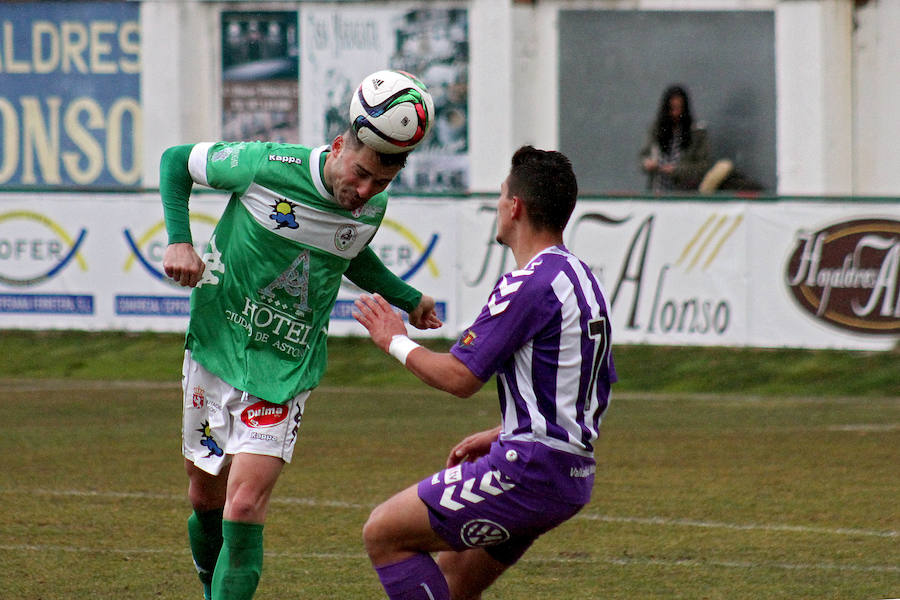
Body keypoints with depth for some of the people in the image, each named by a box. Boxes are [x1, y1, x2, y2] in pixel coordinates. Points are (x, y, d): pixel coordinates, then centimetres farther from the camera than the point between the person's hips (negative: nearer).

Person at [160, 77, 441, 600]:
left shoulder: (372, 208, -3)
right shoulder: (267, 166, -16)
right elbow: (177, 161, -1)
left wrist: (408, 299, 19)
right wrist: (179, 240, -11)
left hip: (284, 375, 0)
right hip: (215, 352, 0)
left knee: (245, 505, -16)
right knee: (205, 497, 13)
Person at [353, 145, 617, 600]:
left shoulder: (529, 284, -16)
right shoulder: (581, 278, 15)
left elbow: (459, 377, -16)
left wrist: (395, 341, 2)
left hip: (529, 472, -10)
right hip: (574, 474, 10)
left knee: (382, 533, -4)